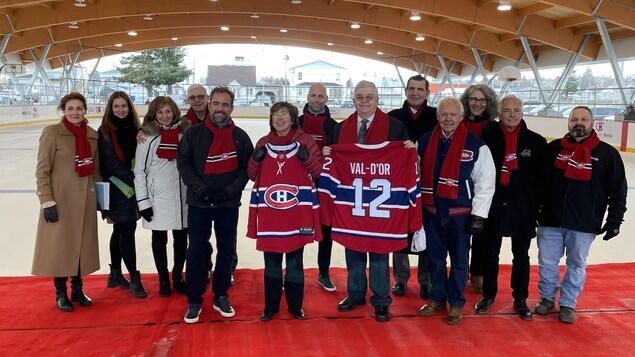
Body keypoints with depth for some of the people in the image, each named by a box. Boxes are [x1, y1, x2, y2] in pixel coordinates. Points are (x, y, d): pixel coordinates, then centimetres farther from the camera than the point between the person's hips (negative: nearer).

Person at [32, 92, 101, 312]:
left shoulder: (92, 135, 6)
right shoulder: (52, 133, -8)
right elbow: (42, 170, -8)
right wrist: (47, 201, -13)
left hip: (85, 200, 4)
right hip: (60, 199, -4)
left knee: (82, 244, 10)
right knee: (60, 245, 3)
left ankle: (77, 289, 26)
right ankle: (60, 293, 20)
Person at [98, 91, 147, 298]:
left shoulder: (134, 128, 8)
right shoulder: (106, 131, -8)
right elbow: (111, 163, -13)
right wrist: (135, 180, -16)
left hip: (132, 188, 6)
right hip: (117, 189, -6)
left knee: (120, 231, 15)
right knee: (127, 231, -6)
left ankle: (115, 274, 28)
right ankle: (134, 279, 4)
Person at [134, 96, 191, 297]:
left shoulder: (185, 133, 4)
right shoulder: (147, 136, -6)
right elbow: (139, 171, -5)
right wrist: (142, 201, -9)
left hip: (182, 195, 3)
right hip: (157, 197, -3)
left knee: (181, 238, 12)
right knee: (159, 239, 9)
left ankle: (178, 277, 30)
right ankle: (163, 280, 24)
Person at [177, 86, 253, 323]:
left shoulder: (240, 136, 3)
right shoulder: (194, 133, 0)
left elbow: (247, 166, 2)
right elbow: (183, 162, -1)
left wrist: (233, 188, -12)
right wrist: (198, 187, -13)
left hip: (229, 205, 1)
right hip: (198, 203, -1)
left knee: (226, 251, 9)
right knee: (196, 251, 3)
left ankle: (221, 297, 25)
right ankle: (194, 300, 16)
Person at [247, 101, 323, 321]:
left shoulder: (305, 141, 0)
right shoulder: (263, 143, 7)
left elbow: (318, 172, 0)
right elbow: (252, 175, 11)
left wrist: (307, 158, -17)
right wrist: (256, 159, -7)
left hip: (297, 213, -2)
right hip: (269, 214, 2)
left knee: (295, 261, 9)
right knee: (271, 261, 10)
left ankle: (295, 305, 24)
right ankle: (271, 305, 25)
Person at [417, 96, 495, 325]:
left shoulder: (475, 145, -6)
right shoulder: (425, 141, 4)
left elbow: (485, 181, -5)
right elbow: (416, 174, 12)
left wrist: (478, 215, -9)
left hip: (460, 212, -3)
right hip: (431, 210, 3)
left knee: (459, 260, 7)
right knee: (435, 257, 14)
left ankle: (456, 303, 21)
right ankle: (437, 298, 30)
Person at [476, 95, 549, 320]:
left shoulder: (536, 142, -1)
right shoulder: (487, 139, -5)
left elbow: (542, 178, 1)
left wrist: (536, 205, -4)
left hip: (523, 210, 1)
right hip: (493, 208, 0)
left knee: (521, 256, 13)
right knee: (491, 253, 13)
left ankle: (520, 299, 28)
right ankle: (488, 295, 30)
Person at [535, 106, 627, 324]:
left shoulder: (606, 154, -1)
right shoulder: (554, 148, 3)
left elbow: (618, 189, 1)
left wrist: (614, 220, -3)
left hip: (584, 224, -1)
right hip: (550, 220, 1)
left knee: (576, 265, 11)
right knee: (547, 262, 9)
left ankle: (567, 303, 27)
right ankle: (547, 297, 30)